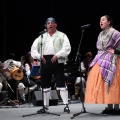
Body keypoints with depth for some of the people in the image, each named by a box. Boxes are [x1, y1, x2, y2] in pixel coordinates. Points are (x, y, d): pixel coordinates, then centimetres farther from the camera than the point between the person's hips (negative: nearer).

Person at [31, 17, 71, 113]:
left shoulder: (62, 35, 6)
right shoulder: (42, 37, 18)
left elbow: (67, 48, -7)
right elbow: (33, 48, 13)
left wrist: (57, 55, -19)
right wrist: (39, 56, -5)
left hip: (57, 61, -4)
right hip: (45, 62, 4)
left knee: (61, 84, -8)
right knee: (45, 85, 9)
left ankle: (66, 105, -7)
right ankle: (45, 106, 17)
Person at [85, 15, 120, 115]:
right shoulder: (101, 34, 16)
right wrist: (99, 57, 13)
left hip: (111, 60, -8)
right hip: (101, 60, 8)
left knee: (112, 84, -8)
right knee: (102, 83, 4)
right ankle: (109, 107, 9)